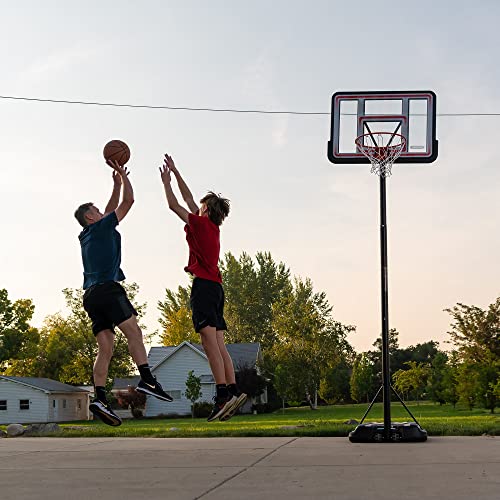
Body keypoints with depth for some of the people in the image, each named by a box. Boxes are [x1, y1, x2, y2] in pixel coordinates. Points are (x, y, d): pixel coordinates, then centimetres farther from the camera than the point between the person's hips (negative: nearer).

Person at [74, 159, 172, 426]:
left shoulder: (87, 236, 26)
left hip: (90, 294, 8)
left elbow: (112, 208, 39)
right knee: (133, 332, -14)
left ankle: (100, 397, -13)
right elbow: (128, 201, 6)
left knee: (105, 348, -1)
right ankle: (147, 379, -28)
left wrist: (117, 183, 42)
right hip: (107, 288, -8)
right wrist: (122, 175, 18)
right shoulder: (101, 227, 5)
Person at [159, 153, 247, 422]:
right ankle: (233, 390, 0)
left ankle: (223, 392, -25)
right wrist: (175, 172, 35)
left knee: (209, 338, -16)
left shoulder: (201, 224, -3)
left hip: (204, 285, -9)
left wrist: (166, 182, 19)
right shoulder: (213, 228, 19)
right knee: (218, 343, 6)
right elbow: (189, 200, 29)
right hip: (215, 286, 9)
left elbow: (174, 205, 4)